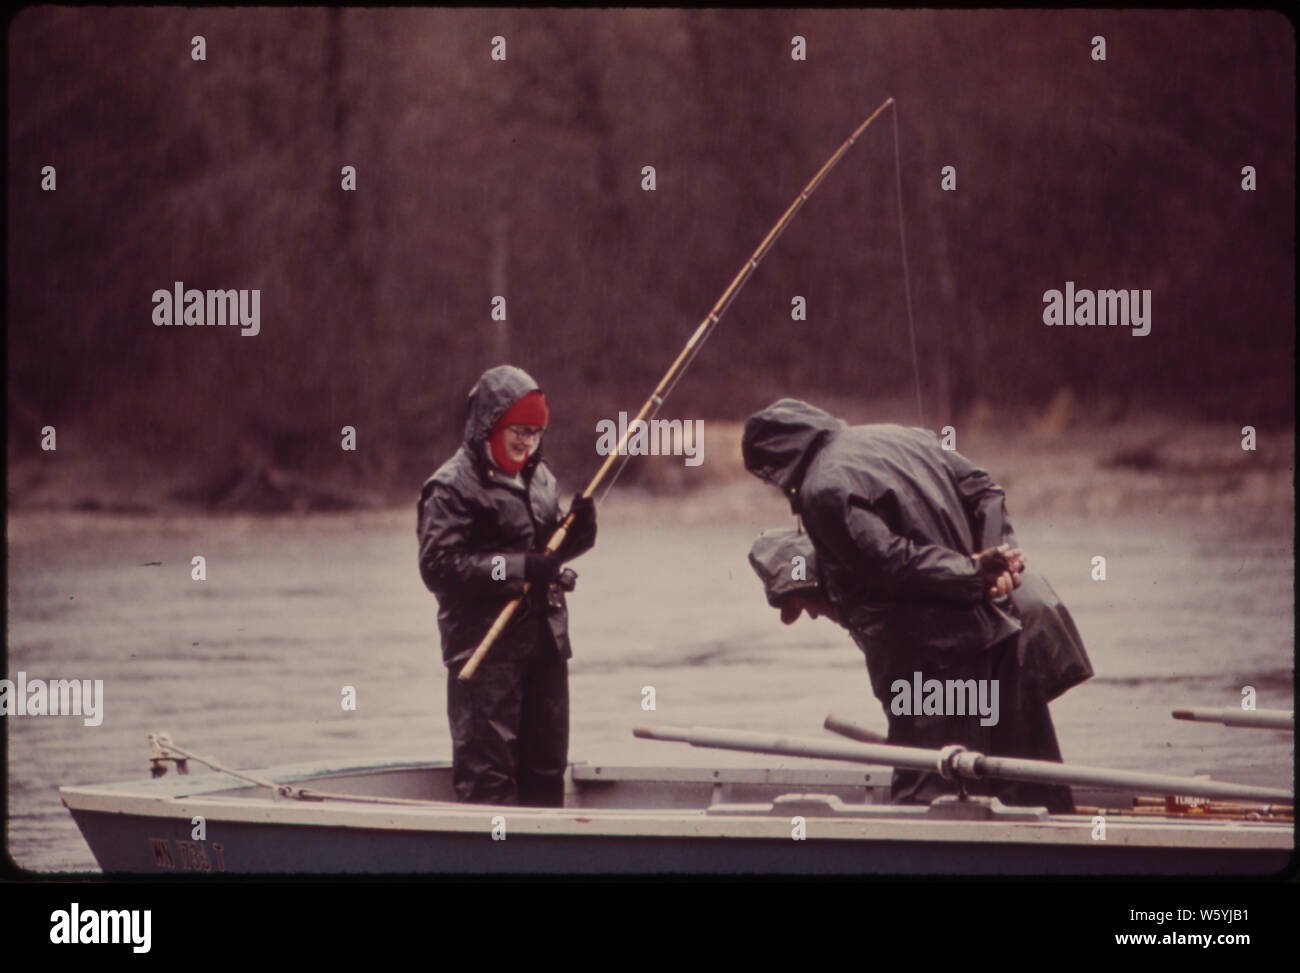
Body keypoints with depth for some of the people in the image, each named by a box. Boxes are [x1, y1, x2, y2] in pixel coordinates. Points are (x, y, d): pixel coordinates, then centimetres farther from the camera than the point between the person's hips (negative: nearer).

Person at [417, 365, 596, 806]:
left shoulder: (539, 477, 15)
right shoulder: (452, 487, -9)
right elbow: (439, 567, -18)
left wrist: (579, 529, 0)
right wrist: (518, 568, -22)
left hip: (545, 637, 7)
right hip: (486, 647, -7)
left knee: (546, 761, 12)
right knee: (487, 768, -7)